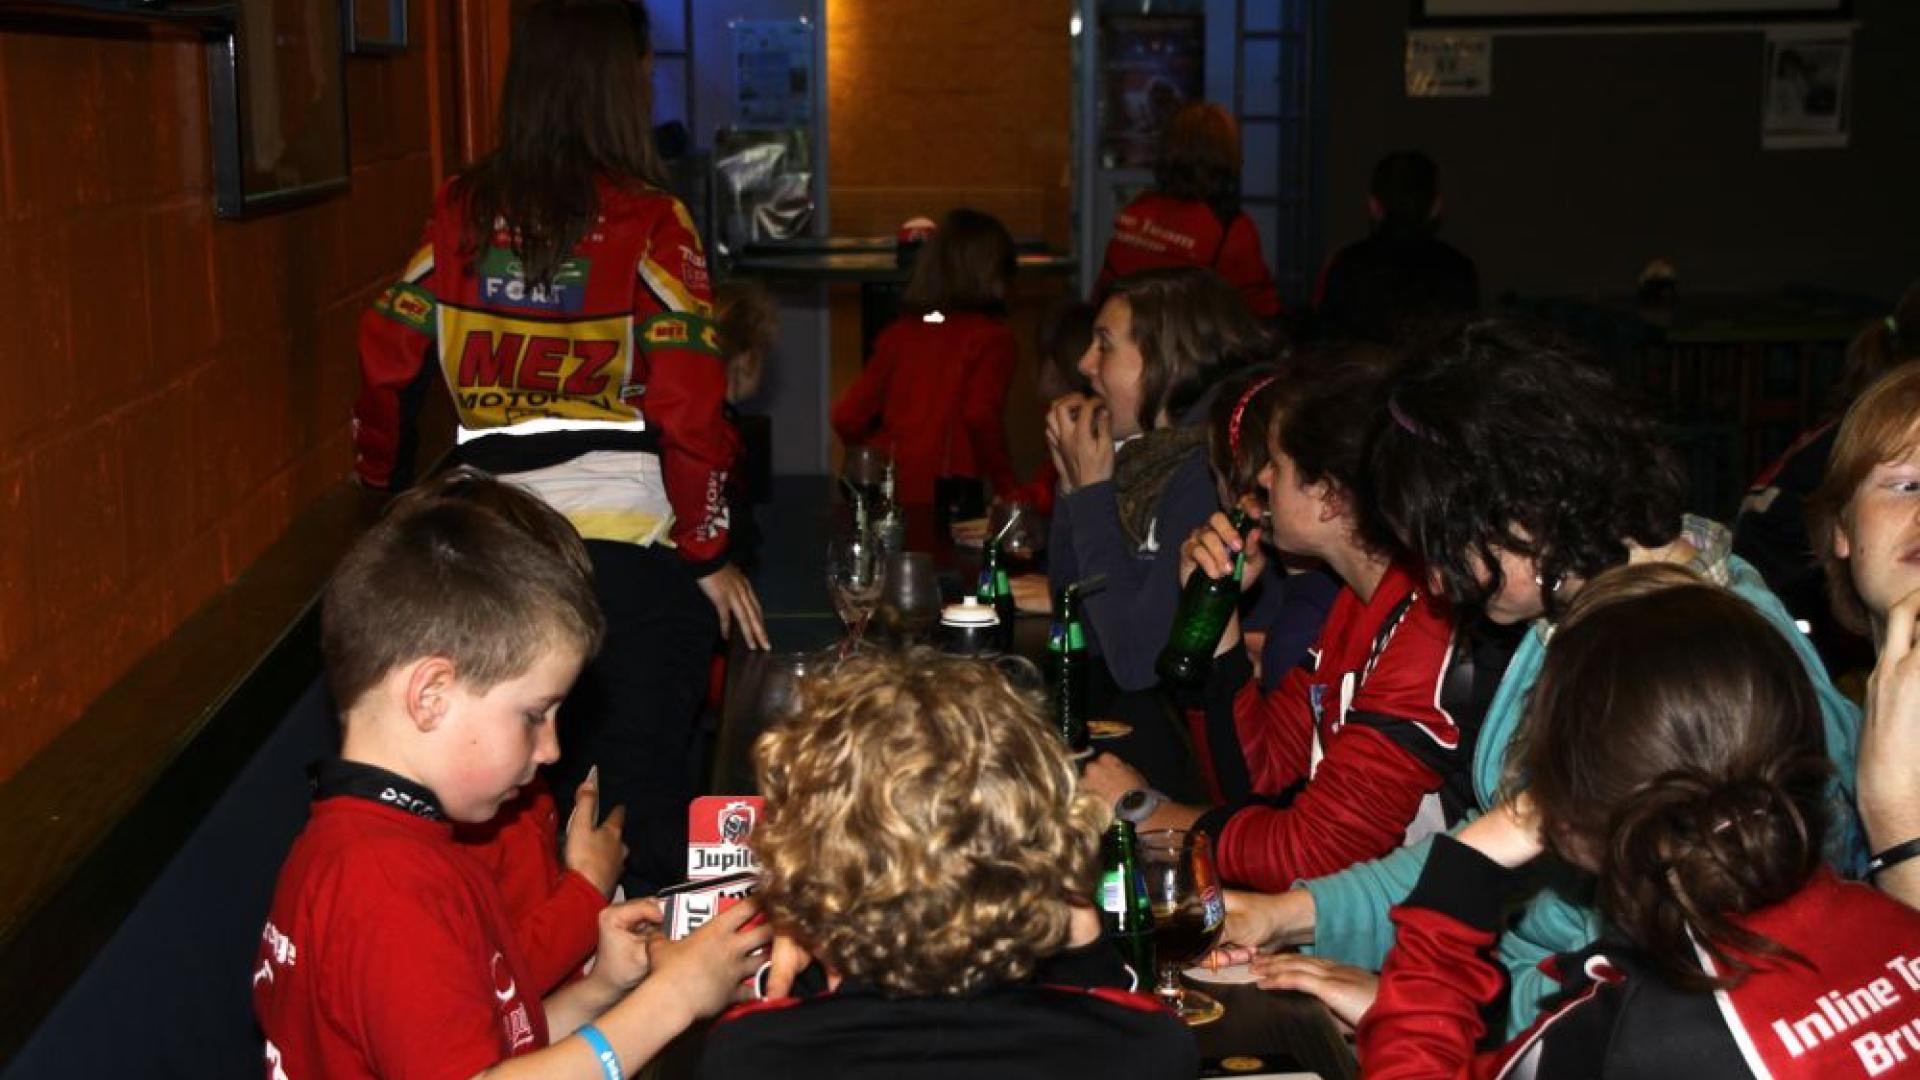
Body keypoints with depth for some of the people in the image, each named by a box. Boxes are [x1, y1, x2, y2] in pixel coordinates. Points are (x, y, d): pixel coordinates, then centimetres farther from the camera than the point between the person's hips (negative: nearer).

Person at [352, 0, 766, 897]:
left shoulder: (461, 212, 4)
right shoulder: (648, 221, -8)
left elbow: (387, 357, 6)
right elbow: (686, 405, -12)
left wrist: (389, 487, 21)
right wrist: (708, 553, -3)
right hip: (628, 540, -4)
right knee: (639, 806, 6)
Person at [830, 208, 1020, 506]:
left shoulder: (898, 333, 11)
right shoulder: (993, 339, -1)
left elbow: (847, 417, 8)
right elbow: (981, 417, -14)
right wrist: (1008, 488, -3)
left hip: (884, 491, 5)